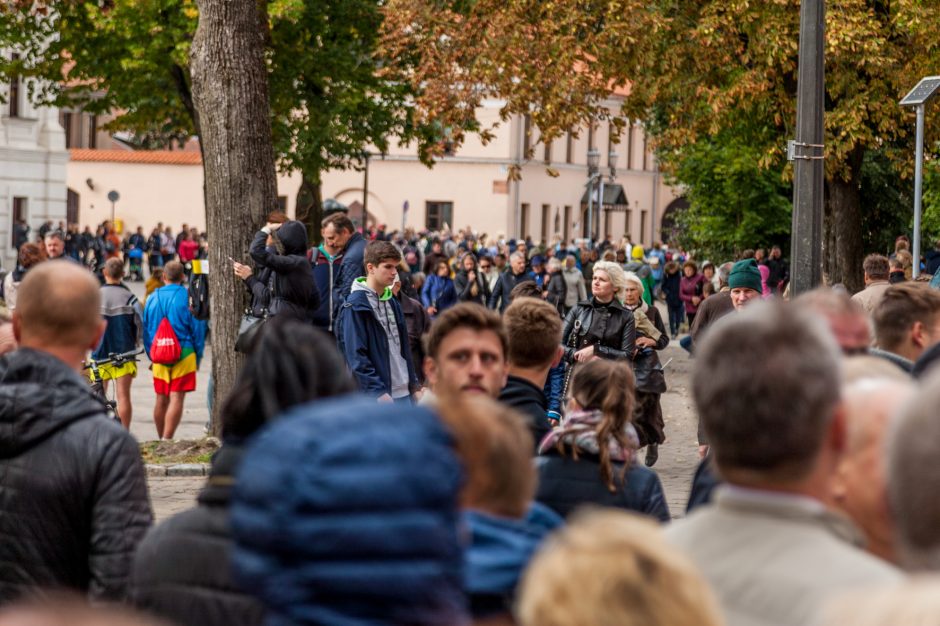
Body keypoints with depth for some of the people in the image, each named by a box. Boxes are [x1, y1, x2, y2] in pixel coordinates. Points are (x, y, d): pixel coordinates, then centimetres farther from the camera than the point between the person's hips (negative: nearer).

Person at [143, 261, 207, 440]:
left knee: (161, 399, 14)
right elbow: (198, 329, -1)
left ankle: (161, 440, 24)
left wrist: (151, 355, 22)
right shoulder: (188, 298, -4)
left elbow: (146, 330, 14)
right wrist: (198, 357, 8)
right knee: (176, 398, -7)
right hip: (184, 354, -4)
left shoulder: (152, 298, 8)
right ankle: (166, 442, -16)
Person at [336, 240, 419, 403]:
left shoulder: (393, 303, 15)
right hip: (374, 397, -8)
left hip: (403, 393, 8)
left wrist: (413, 383, 15)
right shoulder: (355, 306, -10)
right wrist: (378, 392, -21)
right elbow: (356, 356, -16)